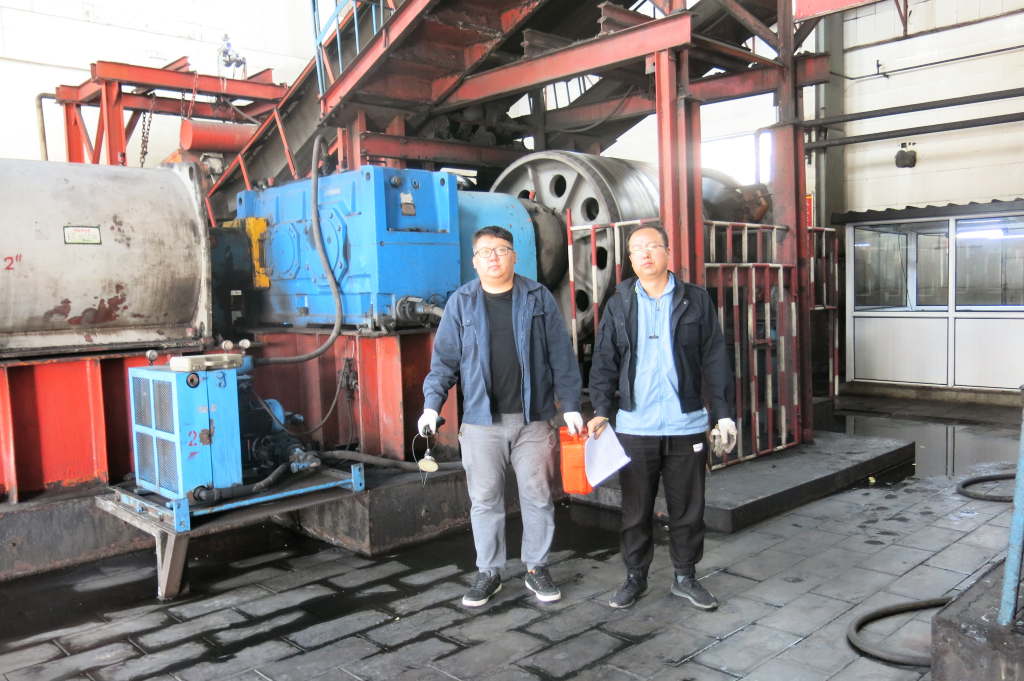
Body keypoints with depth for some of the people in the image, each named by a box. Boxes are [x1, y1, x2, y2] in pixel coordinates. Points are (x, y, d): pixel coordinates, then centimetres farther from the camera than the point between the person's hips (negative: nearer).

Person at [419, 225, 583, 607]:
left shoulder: (539, 299, 3)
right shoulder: (461, 303, 4)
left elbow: (561, 357, 3)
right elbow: (444, 360, 4)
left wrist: (570, 405, 0)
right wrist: (432, 404, -7)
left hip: (533, 418, 0)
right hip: (482, 420, 0)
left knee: (538, 497, 8)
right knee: (485, 500, 8)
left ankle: (536, 568, 24)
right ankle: (488, 572, 23)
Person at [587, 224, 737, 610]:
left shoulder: (696, 301, 4)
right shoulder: (619, 305, 6)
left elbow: (714, 361, 3)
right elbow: (604, 362, 6)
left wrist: (723, 414, 0)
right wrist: (601, 410, -5)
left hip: (686, 426, 0)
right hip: (634, 427, 0)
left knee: (687, 507, 10)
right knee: (635, 510, 9)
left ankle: (685, 576, 27)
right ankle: (635, 577, 25)